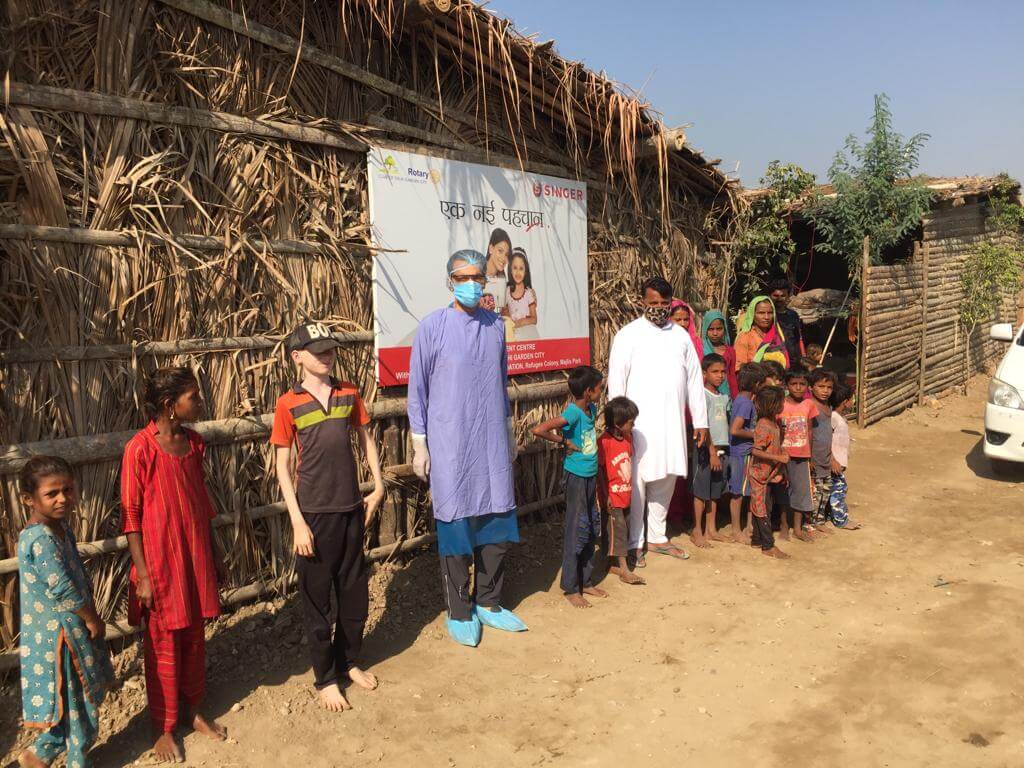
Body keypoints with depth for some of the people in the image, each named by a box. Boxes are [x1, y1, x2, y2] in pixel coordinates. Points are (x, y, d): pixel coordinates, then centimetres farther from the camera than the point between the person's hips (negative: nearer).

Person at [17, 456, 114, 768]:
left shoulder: (59, 527, 3)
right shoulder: (42, 540, -27)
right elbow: (64, 590, -25)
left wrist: (90, 613, 6)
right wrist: (93, 620, -12)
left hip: (72, 626, 9)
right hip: (59, 634, -9)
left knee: (73, 698, 22)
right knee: (78, 699, 9)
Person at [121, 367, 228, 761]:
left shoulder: (194, 442, 2)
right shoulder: (140, 449, -18)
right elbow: (131, 516, -14)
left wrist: (214, 555, 14)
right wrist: (143, 575, -13)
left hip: (195, 558, 6)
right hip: (160, 563, -6)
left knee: (194, 639, 18)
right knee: (163, 647, 9)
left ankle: (193, 709, 37)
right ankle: (163, 728, 27)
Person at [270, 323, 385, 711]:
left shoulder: (348, 393, 4)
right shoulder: (288, 404, -7)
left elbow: (366, 439, 14)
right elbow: (282, 466, -6)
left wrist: (378, 487, 7)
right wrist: (297, 521, -11)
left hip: (352, 507, 4)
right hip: (315, 512, -4)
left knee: (355, 590, 14)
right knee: (317, 596, 8)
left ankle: (348, 661, 35)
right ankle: (325, 678, 24)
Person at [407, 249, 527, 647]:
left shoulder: (496, 324, 7)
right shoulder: (433, 326, -6)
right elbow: (417, 389, -3)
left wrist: (509, 432, 19)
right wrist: (419, 444, -5)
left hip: (492, 442, 4)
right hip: (450, 446, -4)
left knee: (497, 520, 8)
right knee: (456, 524, 4)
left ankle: (488, 603, 25)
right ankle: (460, 612, 19)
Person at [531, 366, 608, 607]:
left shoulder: (591, 409, 4)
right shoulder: (572, 413, -21)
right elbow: (538, 430, -32)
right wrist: (564, 441, -20)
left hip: (591, 476, 8)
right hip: (577, 477, -8)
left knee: (591, 530, 15)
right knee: (576, 531, -1)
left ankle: (586, 581, 28)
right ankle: (571, 588, 11)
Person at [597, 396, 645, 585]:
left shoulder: (628, 437, 5)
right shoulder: (604, 441, -19)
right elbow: (599, 469, -15)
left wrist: (630, 488, 15)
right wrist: (606, 495, -16)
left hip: (625, 494, 8)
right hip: (612, 496, -8)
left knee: (624, 529, 13)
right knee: (618, 529, -5)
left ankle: (614, 564, 24)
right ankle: (624, 570, 0)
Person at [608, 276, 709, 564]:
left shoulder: (681, 335, 11)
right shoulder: (628, 335, -4)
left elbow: (694, 379, 13)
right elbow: (616, 381, -7)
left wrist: (700, 421, 10)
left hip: (673, 423, 5)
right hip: (639, 424, -5)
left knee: (666, 481, 12)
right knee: (636, 484, -2)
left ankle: (657, 537, 26)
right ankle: (633, 543, 10)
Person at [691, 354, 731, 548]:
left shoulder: (724, 397, 13)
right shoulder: (703, 395, -10)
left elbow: (724, 423, 17)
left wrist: (721, 451, 9)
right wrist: (712, 452, -17)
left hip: (720, 448, 7)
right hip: (705, 449, -7)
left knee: (715, 491, 13)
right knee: (701, 491, -2)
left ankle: (711, 529, 22)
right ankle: (697, 532, 5)